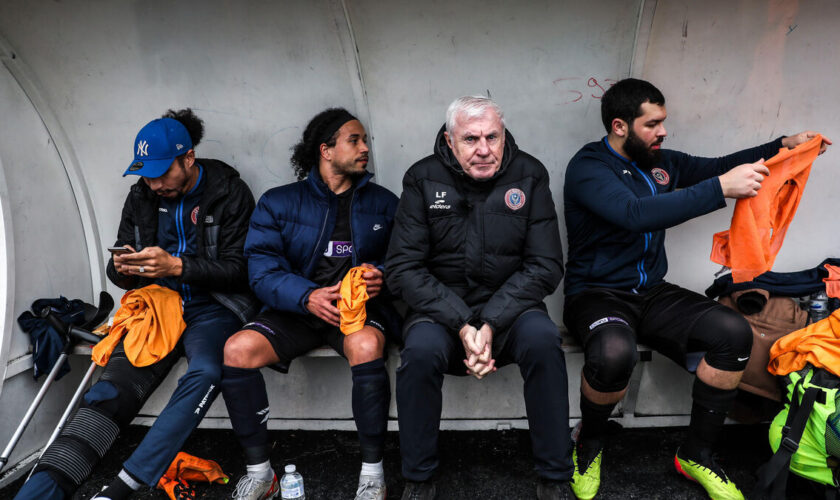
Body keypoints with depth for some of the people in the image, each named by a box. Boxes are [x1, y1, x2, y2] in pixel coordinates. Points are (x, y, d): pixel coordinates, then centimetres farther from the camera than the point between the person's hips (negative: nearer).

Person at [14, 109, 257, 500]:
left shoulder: (229, 193, -4)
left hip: (211, 307, -4)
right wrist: (123, 271, -9)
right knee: (111, 389, -20)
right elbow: (118, 271, 17)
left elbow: (239, 269, -8)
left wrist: (175, 266, -20)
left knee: (205, 373, -35)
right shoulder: (141, 197, 11)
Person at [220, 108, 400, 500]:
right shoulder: (278, 203, 7)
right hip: (297, 308, 1)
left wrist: (382, 276, -15)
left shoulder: (383, 203, 12)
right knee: (237, 349, -25)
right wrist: (308, 296, -24)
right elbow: (263, 271, -5)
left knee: (365, 346, -35)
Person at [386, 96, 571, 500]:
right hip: (441, 307, 0)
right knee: (420, 350, -31)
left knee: (543, 340, -30)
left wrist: (492, 323, -21)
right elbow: (402, 269, -9)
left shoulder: (529, 175, -2)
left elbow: (545, 265, -7)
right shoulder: (423, 178, -4)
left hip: (508, 305, 1)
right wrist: (461, 325, -21)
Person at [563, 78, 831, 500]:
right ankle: (589, 444, -4)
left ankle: (696, 455, 1)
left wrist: (783, 145, 11)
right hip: (597, 294, -7)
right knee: (613, 353, -40)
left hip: (652, 294, 7)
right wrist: (721, 188, -32)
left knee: (733, 332, -18)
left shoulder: (660, 161, 10)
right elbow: (636, 214, -31)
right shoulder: (588, 168, -13)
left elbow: (716, 167, 24)